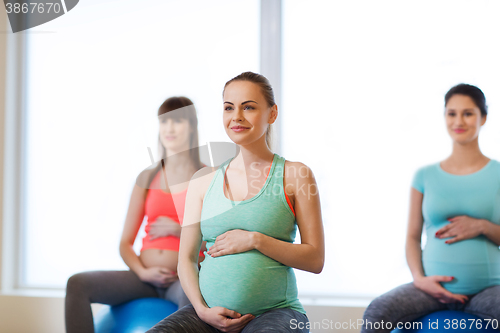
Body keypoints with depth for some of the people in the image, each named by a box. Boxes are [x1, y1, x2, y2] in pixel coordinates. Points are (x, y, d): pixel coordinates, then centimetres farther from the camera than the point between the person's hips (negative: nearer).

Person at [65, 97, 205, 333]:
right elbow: (125, 243, 13)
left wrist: (178, 229, -9)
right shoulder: (147, 178, 14)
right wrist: (142, 272, -6)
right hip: (146, 277, 4)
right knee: (78, 284, -17)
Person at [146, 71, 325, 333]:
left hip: (274, 312, -3)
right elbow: (186, 258, 12)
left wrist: (255, 240, -9)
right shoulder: (203, 180, 12)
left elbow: (315, 259, 2)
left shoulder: (295, 175, 4)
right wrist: (203, 310, -5)